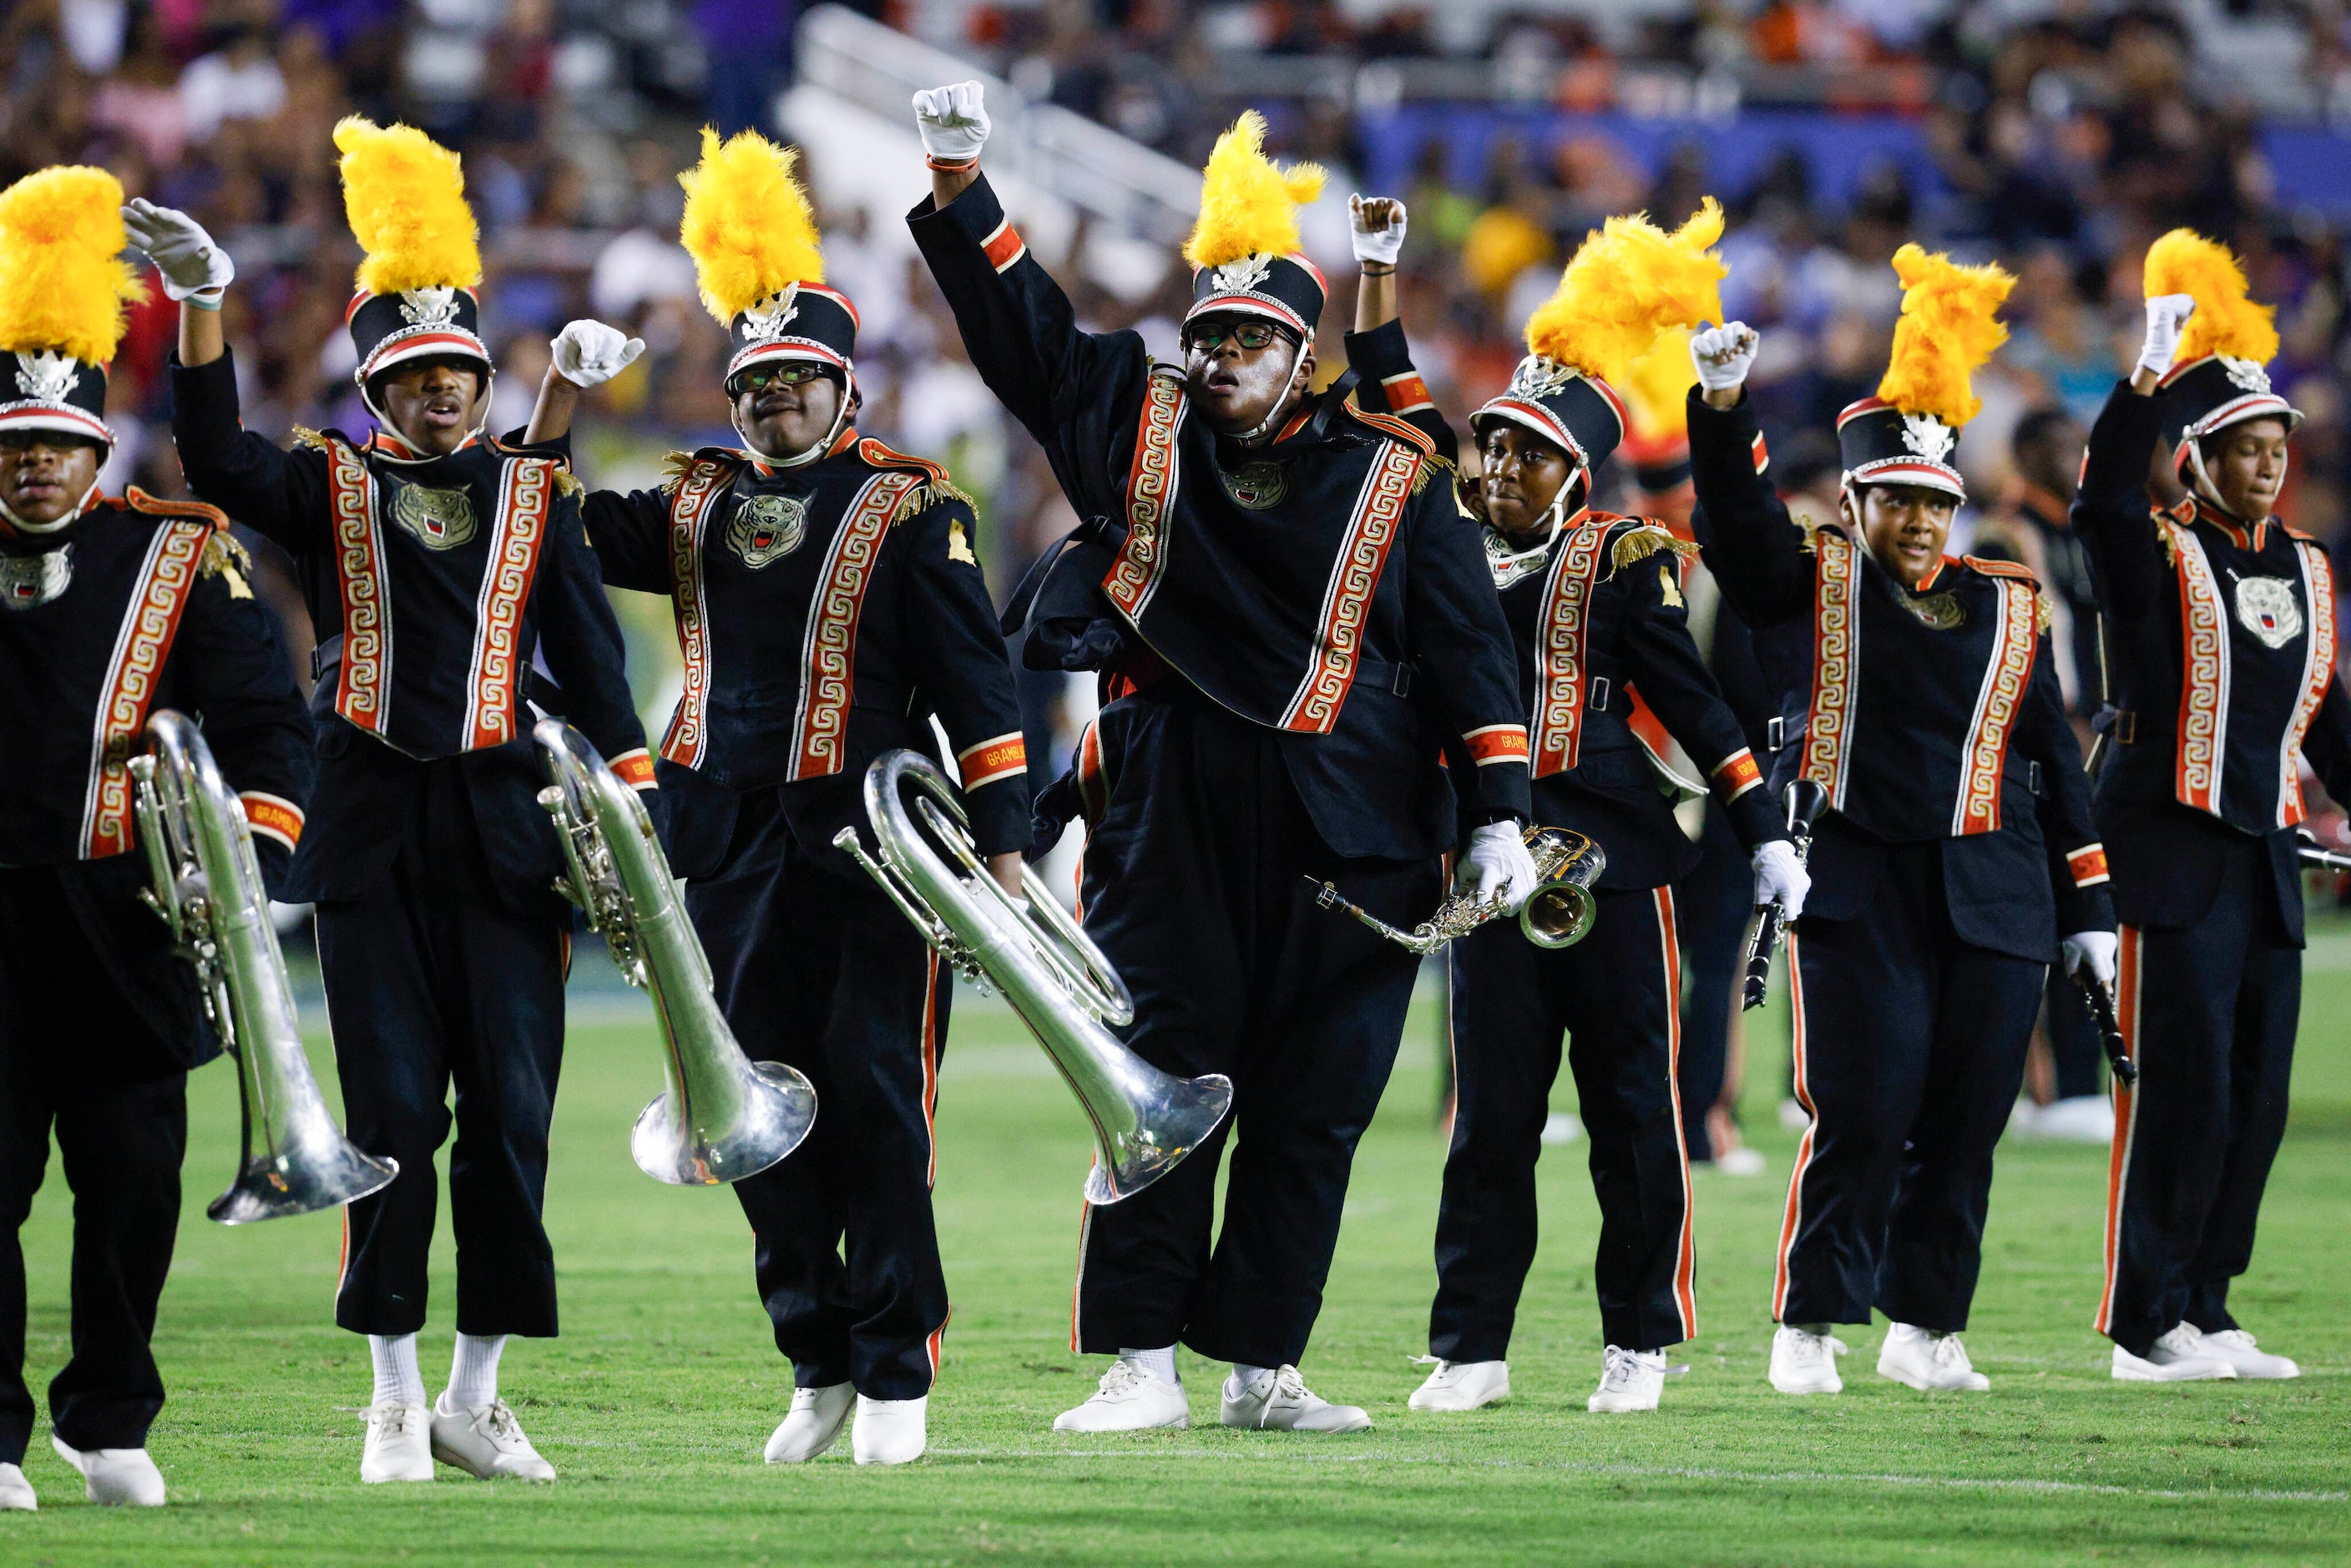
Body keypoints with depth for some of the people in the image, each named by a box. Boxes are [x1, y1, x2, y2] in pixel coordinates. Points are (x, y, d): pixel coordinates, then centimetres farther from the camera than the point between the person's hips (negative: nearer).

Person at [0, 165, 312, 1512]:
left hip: (123, 921, 0)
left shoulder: (178, 562, 5)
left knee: (134, 1173, 3)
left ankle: (109, 1421, 19)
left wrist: (255, 859, -9)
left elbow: (266, 720, 2)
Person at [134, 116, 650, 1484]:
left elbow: (593, 666, 8)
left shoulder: (537, 497, 9)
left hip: (503, 835, 1)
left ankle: (478, 1396, 8)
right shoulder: (330, 488, 7)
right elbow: (217, 463, -13)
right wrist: (203, 301, -25)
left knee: (512, 1121, -1)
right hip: (374, 842, -1)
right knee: (392, 1120, -1)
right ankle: (396, 1405, 5)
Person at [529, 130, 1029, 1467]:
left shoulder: (908, 508, -2)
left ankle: (898, 1375, 3)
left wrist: (1004, 841, -9)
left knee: (877, 1100, -4)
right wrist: (558, 402, -2)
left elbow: (975, 680, -3)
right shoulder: (700, 504, 11)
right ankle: (818, 1368, 15)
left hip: (873, 849, -5)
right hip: (736, 851, 5)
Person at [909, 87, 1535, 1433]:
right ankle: (1144, 1368, 2)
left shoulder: (1393, 480, 4)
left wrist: (1497, 817, -4)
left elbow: (1467, 649, 3)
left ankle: (1263, 1369, 11)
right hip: (1170, 828, 1)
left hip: (1342, 848, -1)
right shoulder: (1139, 425, 9)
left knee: (1312, 1108, 3)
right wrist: (960, 185, -4)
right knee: (1158, 1086, -1)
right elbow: (1019, 323, 9)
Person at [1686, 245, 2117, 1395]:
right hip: (1855, 895, -3)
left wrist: (2089, 911, 11)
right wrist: (1722, 403, -28)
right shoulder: (1810, 589, 6)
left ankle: (1925, 1330, 14)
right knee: (1859, 1116, -10)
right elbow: (1734, 516, -11)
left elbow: (2052, 760, 14)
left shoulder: (2006, 609, 13)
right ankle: (1808, 1329, 0)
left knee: (1964, 1122, 3)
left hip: (1992, 901, 3)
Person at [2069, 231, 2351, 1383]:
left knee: (2257, 1101, 6)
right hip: (2174, 855, -7)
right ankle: (2145, 1328, -3)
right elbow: (2100, 501, -25)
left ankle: (2205, 1313, 14)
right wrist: (2153, 375, -30)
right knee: (2183, 1092, -8)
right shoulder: (2159, 559, -3)